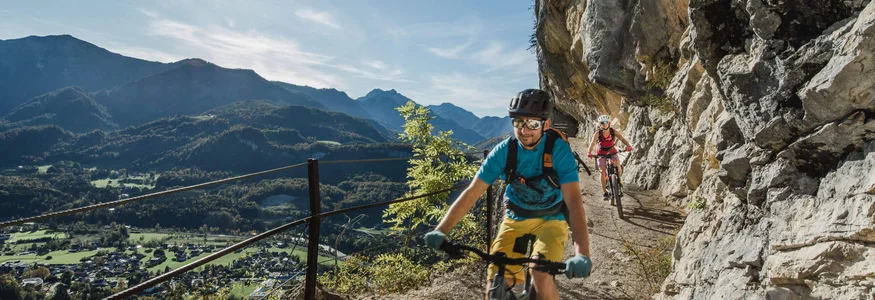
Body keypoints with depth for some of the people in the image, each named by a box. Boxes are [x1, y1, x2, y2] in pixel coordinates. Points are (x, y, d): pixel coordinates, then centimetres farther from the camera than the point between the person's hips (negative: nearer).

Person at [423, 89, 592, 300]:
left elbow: (574, 200, -33)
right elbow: (471, 192, -20)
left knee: (541, 277, -26)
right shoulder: (503, 151, -18)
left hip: (551, 219, -2)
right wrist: (440, 230, -30)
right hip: (515, 218, 2)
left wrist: (582, 254, -47)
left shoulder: (559, 150, -24)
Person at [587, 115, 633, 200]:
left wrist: (628, 145, -49)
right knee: (603, 172, -10)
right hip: (602, 153, -1)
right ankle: (605, 192, -1)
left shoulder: (613, 132, -17)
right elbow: (592, 143, -33)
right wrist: (590, 153, -52)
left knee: (618, 166, -21)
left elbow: (622, 139, -28)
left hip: (612, 151, 1)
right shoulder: (598, 133, -21)